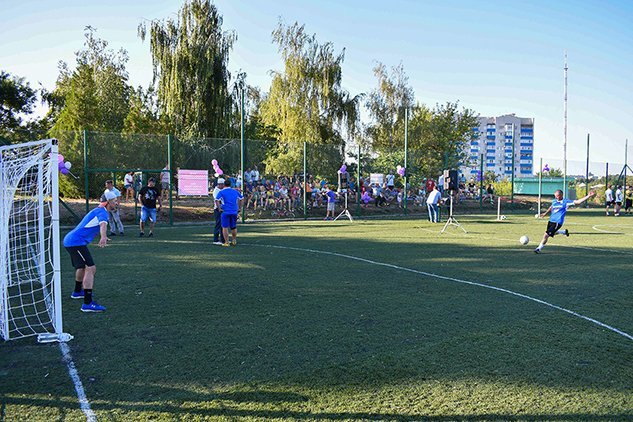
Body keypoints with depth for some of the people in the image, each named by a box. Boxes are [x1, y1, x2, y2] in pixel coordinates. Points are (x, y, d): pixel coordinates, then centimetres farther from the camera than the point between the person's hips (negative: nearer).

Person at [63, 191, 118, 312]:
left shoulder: (97, 210, 20)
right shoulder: (102, 212, -12)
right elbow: (103, 225, -37)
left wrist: (103, 237, 62)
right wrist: (103, 237, -57)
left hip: (69, 240, 11)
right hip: (76, 242, -11)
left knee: (83, 267, 30)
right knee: (90, 269, -18)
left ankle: (77, 292, 51)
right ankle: (87, 303, -24)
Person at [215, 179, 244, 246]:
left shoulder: (221, 192, -2)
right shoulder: (235, 191, 10)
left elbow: (217, 201, -14)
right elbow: (242, 199, 19)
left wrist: (219, 209, -5)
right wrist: (239, 208, 22)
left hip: (225, 212, -4)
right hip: (234, 212, 4)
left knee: (225, 227, 3)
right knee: (234, 227, 18)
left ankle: (226, 242, 3)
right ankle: (234, 241, 28)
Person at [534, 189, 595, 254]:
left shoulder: (566, 202, -9)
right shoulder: (554, 201, 7)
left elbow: (578, 202, -13)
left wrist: (588, 196, -21)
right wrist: (545, 213, 37)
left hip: (557, 222, -7)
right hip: (551, 220, 7)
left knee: (546, 235, -12)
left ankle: (539, 248, 1)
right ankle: (564, 231, 42)